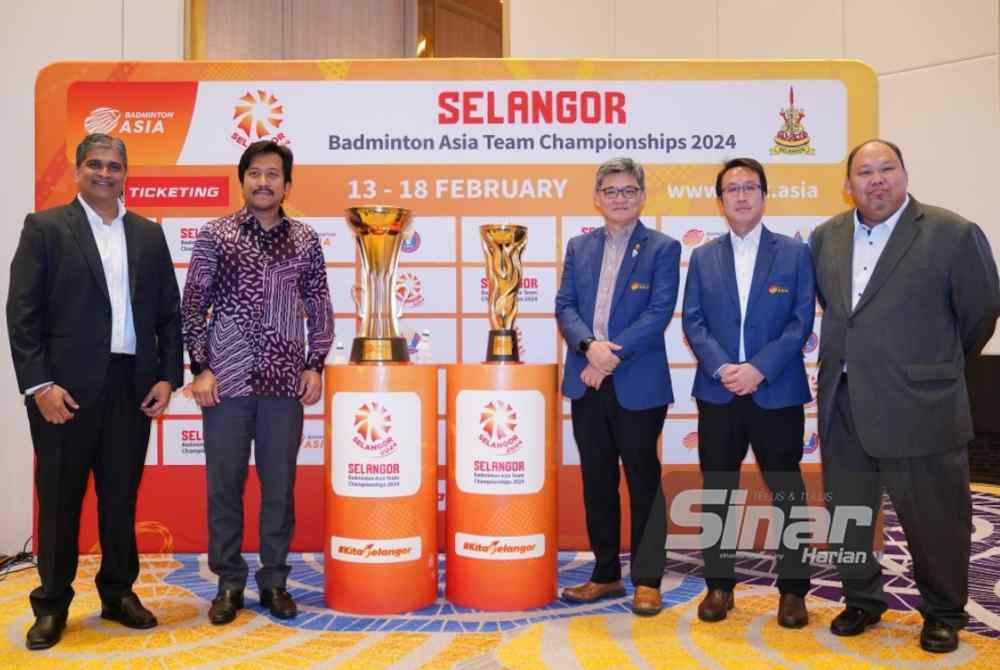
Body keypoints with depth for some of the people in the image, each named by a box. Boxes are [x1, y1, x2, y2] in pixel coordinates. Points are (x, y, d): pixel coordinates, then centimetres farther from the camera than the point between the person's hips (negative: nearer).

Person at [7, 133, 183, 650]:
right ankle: (52, 604, 20)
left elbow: (169, 311, 11)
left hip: (132, 387, 3)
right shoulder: (44, 227, 1)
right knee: (59, 498, 7)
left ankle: (118, 592, 25)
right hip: (65, 387, -3)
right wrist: (39, 384, -13)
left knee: (121, 496, 11)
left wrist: (167, 376, 2)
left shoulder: (149, 234, 11)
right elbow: (22, 312, -5)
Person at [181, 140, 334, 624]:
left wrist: (315, 366, 2)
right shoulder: (215, 235, 1)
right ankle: (229, 583, 20)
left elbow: (319, 308, 10)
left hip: (284, 382, 1)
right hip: (227, 380, -1)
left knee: (279, 485, 7)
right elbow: (193, 306, 1)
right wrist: (200, 368, -5)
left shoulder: (305, 240, 6)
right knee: (224, 485, 6)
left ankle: (274, 581, 21)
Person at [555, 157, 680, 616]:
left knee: (644, 480, 4)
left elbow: (659, 312, -10)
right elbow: (565, 307, 4)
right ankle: (606, 574, 24)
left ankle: (647, 580, 13)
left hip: (638, 384, -4)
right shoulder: (578, 247, 13)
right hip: (587, 382, 4)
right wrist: (590, 345, -14)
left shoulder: (663, 248, 0)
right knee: (597, 481, 11)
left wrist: (613, 355, -17)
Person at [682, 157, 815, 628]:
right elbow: (692, 322, 3)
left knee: (787, 494, 6)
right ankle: (719, 585, 19)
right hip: (718, 393, 2)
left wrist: (759, 369, -15)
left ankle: (792, 589, 19)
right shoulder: (703, 257, 9)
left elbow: (802, 321, -4)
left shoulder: (794, 253, 3)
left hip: (777, 393, -2)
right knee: (717, 493, 7)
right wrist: (722, 367, -13)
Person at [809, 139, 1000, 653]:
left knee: (934, 519, 8)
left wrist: (941, 365, 11)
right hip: (843, 408, 5)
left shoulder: (953, 234, -9)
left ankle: (943, 613, 30)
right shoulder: (826, 237, 6)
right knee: (846, 513, 15)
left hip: (918, 409, -4)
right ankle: (861, 601, 34)